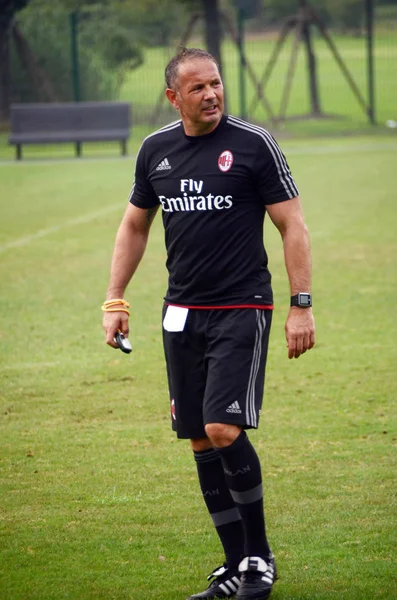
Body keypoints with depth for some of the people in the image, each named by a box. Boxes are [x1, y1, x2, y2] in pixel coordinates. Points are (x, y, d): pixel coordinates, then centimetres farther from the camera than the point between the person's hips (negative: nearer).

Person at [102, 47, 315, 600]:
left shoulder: (253, 144, -7)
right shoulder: (155, 150, 7)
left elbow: (292, 225, -4)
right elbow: (134, 226, 20)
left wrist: (301, 305, -10)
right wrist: (115, 300, 13)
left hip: (242, 310, -5)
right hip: (182, 314, 5)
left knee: (224, 430, -16)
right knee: (200, 441, 5)